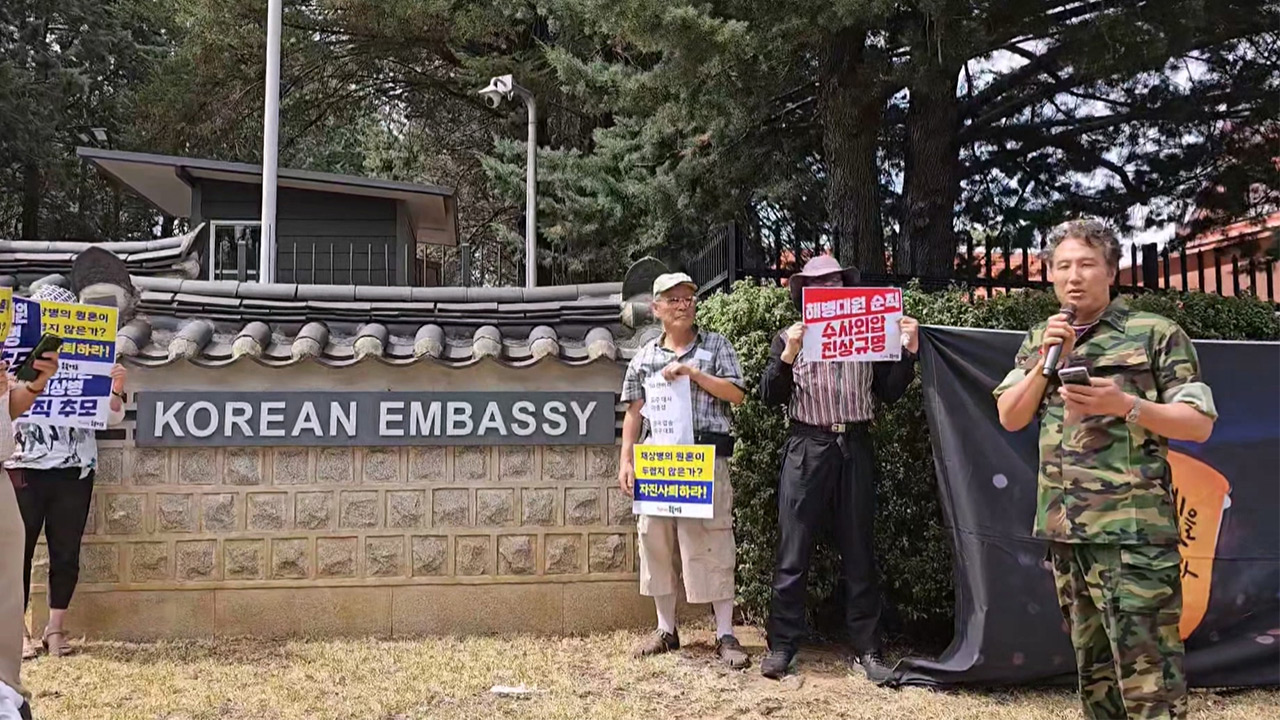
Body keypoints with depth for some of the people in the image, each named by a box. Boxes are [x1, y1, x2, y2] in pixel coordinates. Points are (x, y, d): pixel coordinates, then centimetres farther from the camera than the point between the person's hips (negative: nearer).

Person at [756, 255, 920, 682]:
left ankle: (867, 648, 12)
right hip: (807, 449, -1)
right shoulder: (789, 338, 7)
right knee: (793, 552, 0)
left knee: (858, 552, 6)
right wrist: (788, 355, -16)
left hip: (855, 449, 2)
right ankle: (781, 646, 8)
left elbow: (889, 393, 8)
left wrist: (909, 351, -5)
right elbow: (771, 397, -1)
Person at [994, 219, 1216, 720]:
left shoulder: (1156, 334, -1)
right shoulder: (1039, 341, 15)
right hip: (1063, 528, 6)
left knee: (1147, 670, -6)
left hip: (1132, 530, -5)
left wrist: (1124, 405, -18)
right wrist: (1048, 360, -4)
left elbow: (1199, 424, -4)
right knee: (1093, 668, 17)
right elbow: (1009, 418, 8)